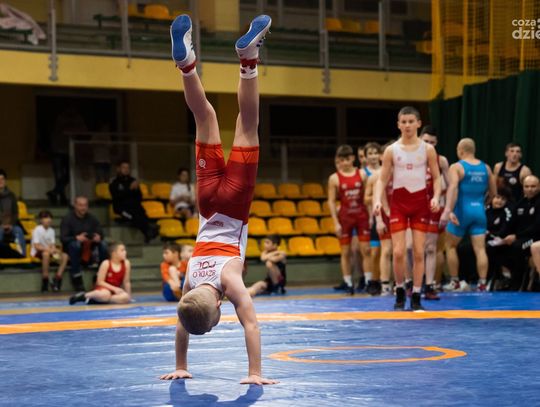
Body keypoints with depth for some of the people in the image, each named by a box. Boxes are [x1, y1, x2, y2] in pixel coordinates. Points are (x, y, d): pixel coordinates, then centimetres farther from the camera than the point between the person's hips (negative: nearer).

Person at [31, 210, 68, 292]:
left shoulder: (51, 230, 6)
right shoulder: (37, 230, -13)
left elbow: (52, 245, 5)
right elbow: (37, 246, -19)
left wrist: (54, 250, -18)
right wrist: (49, 249, -28)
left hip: (49, 251, 6)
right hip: (37, 252, -6)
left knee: (64, 256, -15)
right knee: (46, 254, -40)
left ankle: (57, 280, -17)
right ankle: (45, 282, -33)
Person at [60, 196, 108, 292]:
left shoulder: (91, 218, 5)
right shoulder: (68, 219, -9)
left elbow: (100, 233, 2)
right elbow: (63, 238, -18)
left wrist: (99, 236, -24)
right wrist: (76, 238, -37)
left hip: (88, 246, 4)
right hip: (71, 247, -4)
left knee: (103, 244, -21)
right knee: (75, 244, -38)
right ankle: (76, 278, -33)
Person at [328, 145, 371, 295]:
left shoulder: (362, 174, 2)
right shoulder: (334, 178, -3)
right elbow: (331, 201, -3)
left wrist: (371, 215, -1)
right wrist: (336, 222, -9)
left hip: (361, 215, 1)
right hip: (345, 216, -1)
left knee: (366, 250, -1)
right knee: (345, 252, 4)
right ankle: (347, 283, 11)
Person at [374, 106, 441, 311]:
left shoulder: (427, 149, 2)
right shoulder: (391, 150, 1)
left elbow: (436, 177, 4)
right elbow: (382, 179, 1)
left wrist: (436, 197, -14)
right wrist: (377, 200, -16)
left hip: (420, 202, 0)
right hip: (398, 202, 0)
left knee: (418, 252, -1)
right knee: (398, 252, -7)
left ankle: (416, 297, 6)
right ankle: (400, 292, 12)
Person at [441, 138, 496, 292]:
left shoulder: (456, 167, -6)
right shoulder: (485, 168, 9)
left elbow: (453, 188, -21)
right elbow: (493, 192, 15)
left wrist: (448, 210, -30)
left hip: (462, 211, -4)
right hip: (479, 211, 4)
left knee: (450, 246, 13)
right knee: (480, 249, 2)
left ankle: (455, 282, 14)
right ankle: (482, 283, -5)